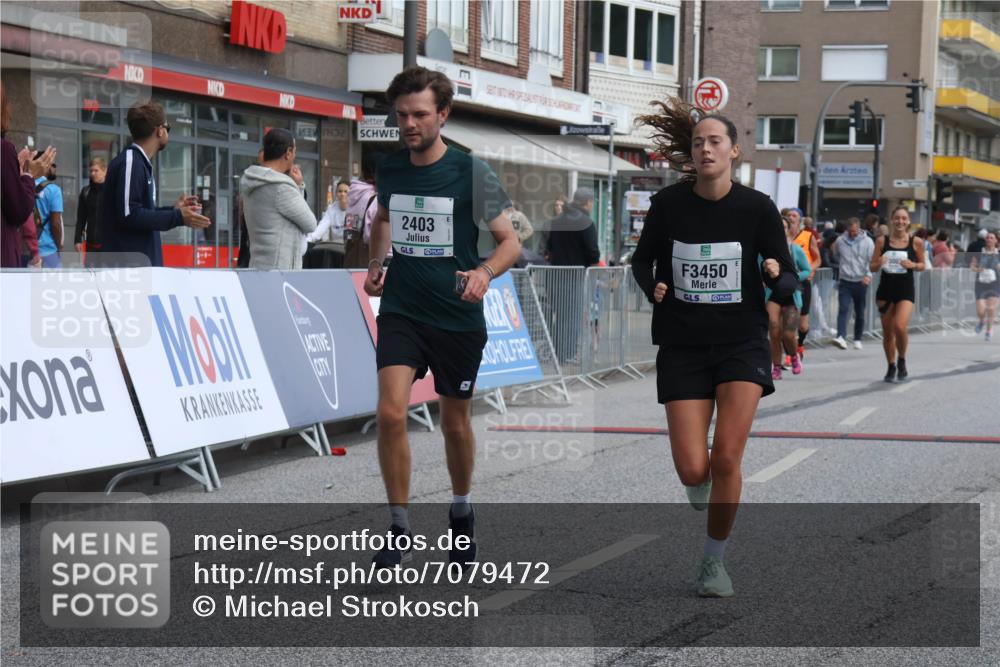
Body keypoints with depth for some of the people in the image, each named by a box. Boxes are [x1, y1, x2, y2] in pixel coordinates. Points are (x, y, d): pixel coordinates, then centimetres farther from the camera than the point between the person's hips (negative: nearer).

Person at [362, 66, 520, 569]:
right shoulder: (389, 169, 2)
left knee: (455, 422, 13)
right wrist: (376, 263, 8)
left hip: (458, 317, -2)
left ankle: (461, 513, 38)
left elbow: (510, 241, -5)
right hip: (401, 311, 2)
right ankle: (400, 530, -5)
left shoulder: (471, 172, -10)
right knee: (390, 413, -17)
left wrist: (485, 272, -24)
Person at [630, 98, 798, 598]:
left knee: (726, 457, -15)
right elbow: (642, 259, 14)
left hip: (742, 342, -1)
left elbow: (788, 284, -1)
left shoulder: (757, 208, -6)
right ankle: (706, 505, 33)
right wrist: (653, 288, -7)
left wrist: (777, 277, -24)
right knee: (692, 470, -6)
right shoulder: (667, 204, -4)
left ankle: (714, 560, 7)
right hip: (683, 345, 1)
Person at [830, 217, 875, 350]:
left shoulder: (867, 241, -3)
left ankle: (857, 340, 21)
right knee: (843, 309, -16)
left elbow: (872, 261, -8)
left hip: (861, 282, 0)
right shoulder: (840, 241, 2)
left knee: (860, 313, 9)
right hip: (845, 282, 0)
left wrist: (868, 275, -22)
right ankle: (841, 337, -27)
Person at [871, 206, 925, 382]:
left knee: (900, 327, -19)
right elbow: (872, 267, 5)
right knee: (887, 332, 8)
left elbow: (922, 265, 9)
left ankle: (902, 361, 6)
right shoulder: (882, 241, 0)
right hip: (886, 288, 2)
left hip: (906, 289, -2)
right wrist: (879, 263, -17)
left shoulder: (916, 242, -2)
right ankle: (891, 367, 26)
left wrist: (912, 265, -12)